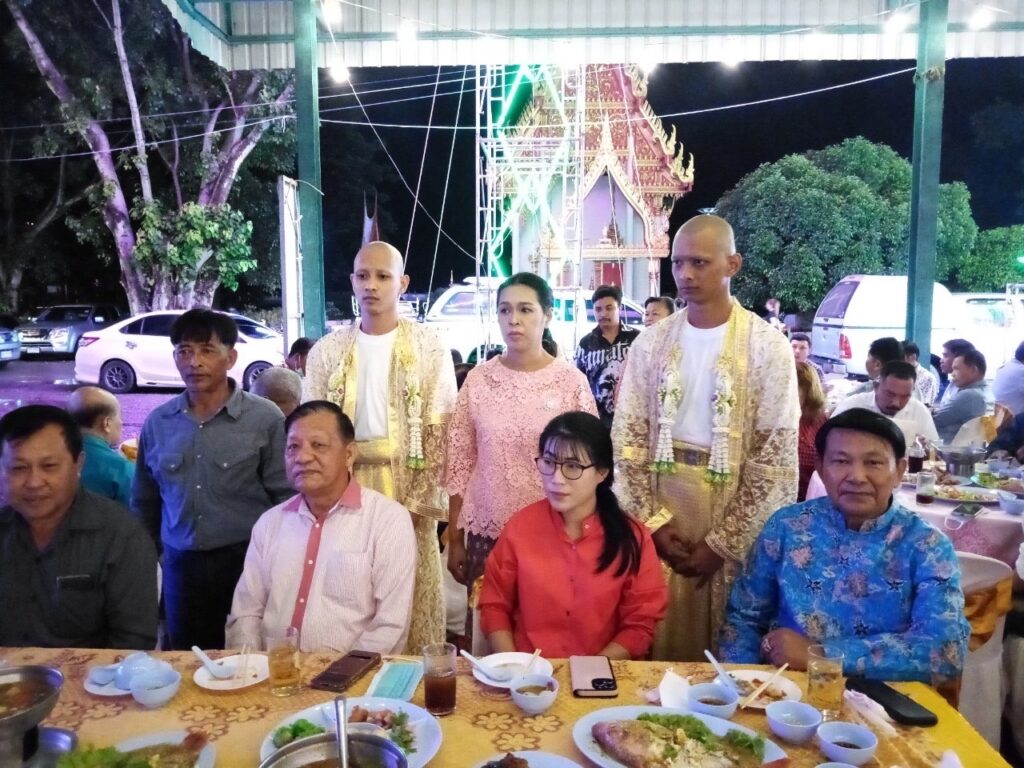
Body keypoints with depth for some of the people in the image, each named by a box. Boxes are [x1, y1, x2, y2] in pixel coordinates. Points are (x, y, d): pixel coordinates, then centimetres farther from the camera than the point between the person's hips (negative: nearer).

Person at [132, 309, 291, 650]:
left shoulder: (265, 418, -8)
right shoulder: (158, 423, 6)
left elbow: (286, 497, -6)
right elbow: (144, 503, 15)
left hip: (248, 562, -3)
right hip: (181, 566, 4)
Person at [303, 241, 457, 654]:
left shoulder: (429, 346, 0)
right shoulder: (327, 351, 7)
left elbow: (438, 430, -4)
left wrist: (417, 503, -11)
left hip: (409, 495, -2)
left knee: (413, 608, 2)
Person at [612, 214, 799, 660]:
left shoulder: (768, 346, -7)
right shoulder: (651, 342, 2)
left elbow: (776, 458, -9)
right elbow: (627, 439, 2)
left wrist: (722, 541, -11)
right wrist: (653, 521, -7)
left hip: (734, 521, -2)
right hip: (660, 514, 3)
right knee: (657, 649, 11)